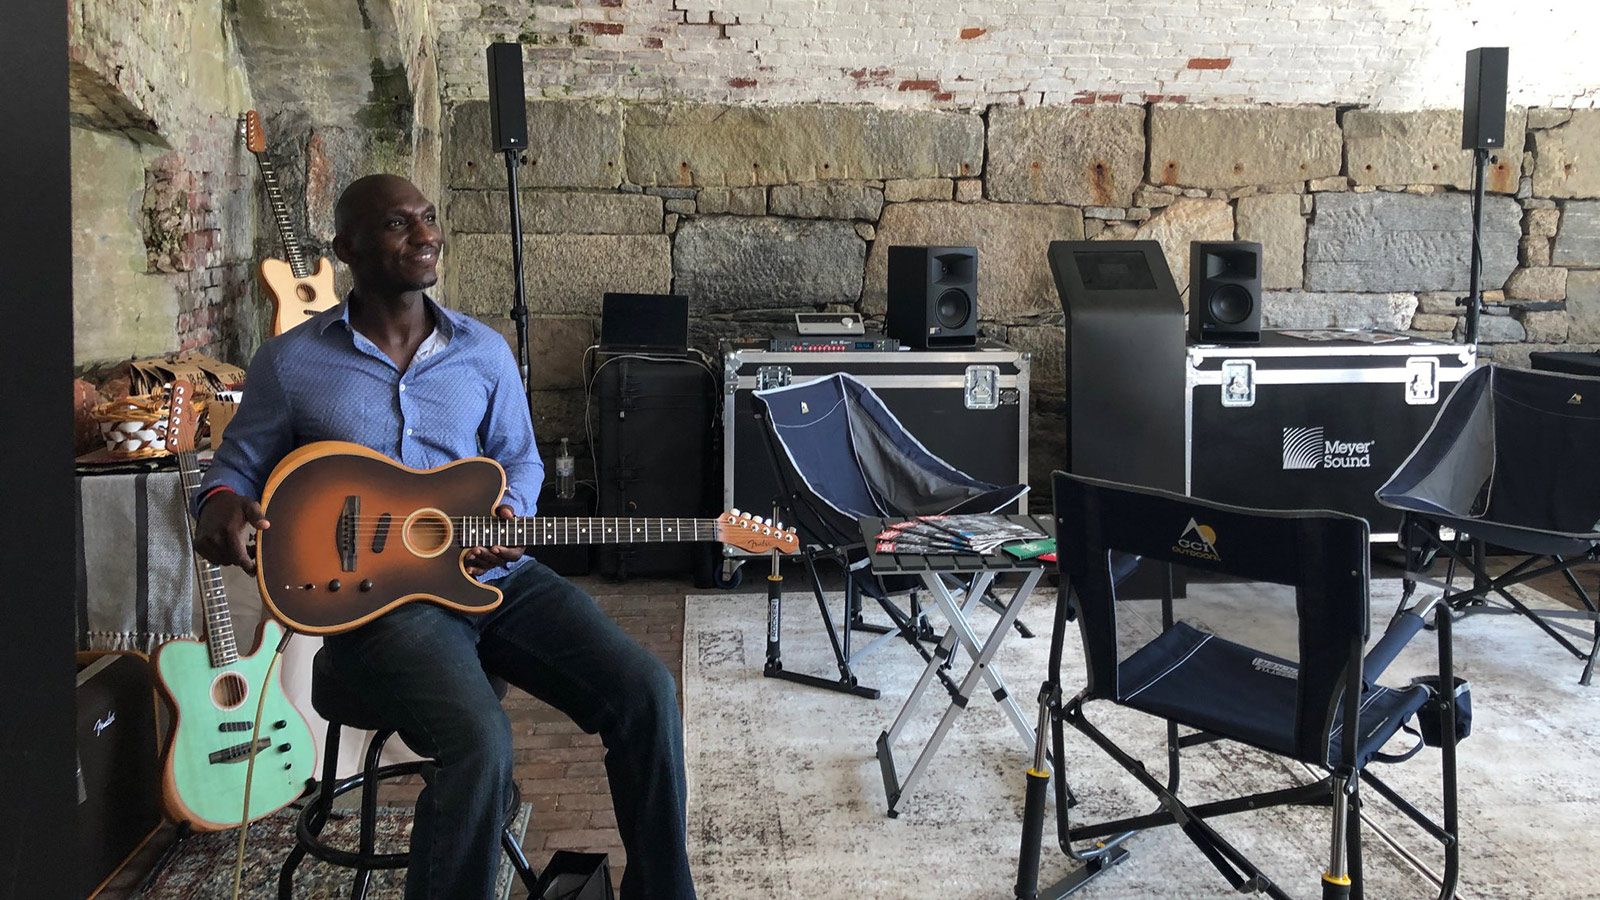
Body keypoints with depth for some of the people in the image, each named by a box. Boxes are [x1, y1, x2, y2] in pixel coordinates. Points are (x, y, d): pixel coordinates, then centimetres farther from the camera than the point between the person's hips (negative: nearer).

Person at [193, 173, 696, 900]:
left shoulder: (484, 350, 11)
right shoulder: (290, 362, 4)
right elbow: (238, 464, 13)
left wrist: (509, 514, -4)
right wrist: (221, 504, -11)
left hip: (494, 574, 4)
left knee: (645, 693, -15)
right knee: (479, 741, -32)